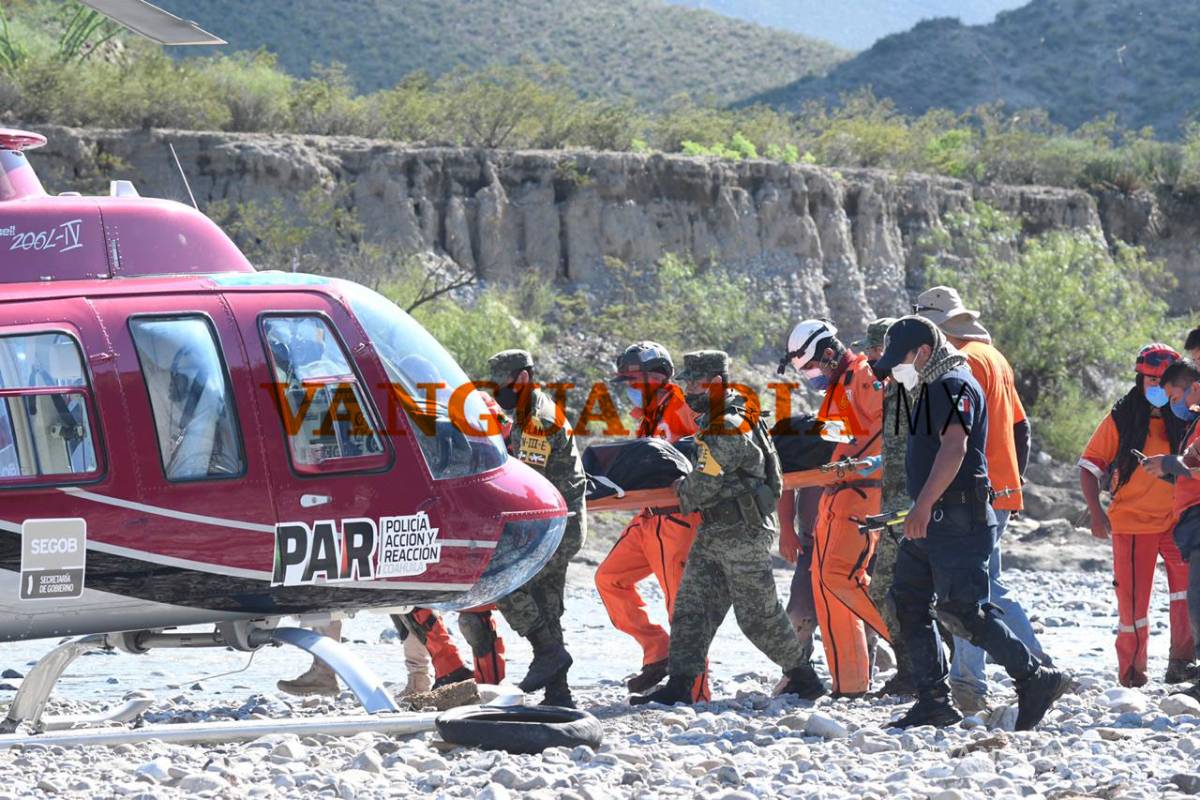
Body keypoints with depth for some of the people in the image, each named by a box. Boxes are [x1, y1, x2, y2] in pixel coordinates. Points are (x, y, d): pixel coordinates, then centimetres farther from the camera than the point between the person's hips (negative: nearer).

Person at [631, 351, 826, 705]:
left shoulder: (728, 428, -20)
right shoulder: (715, 421, 13)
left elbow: (704, 485, -21)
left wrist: (683, 491, -1)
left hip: (743, 534, -10)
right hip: (712, 533, 10)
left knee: (758, 615, 0)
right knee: (691, 607, 3)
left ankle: (804, 678, 15)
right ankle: (679, 685, 0)